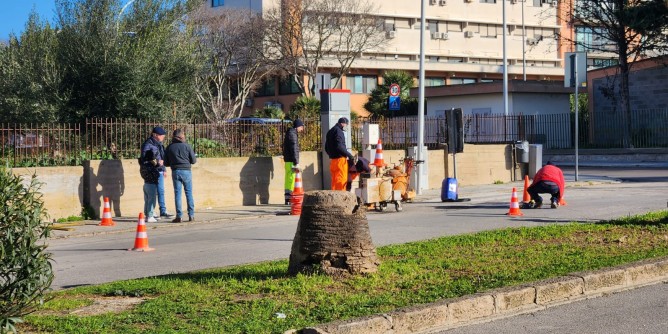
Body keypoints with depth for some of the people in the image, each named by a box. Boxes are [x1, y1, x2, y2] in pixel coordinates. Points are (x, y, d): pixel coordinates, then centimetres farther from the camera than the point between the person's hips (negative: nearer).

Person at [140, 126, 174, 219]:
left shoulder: (159, 144, 16)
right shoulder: (148, 144, -11)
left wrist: (164, 169, 23)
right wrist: (156, 161, -23)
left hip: (160, 171, 8)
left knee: (161, 191, 11)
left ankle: (163, 211, 17)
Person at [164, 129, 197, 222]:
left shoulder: (169, 147, 4)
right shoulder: (187, 146, -3)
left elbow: (166, 163, 7)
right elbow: (194, 160, -1)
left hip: (175, 172, 1)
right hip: (186, 171, -1)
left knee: (177, 194, 4)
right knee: (189, 193, 5)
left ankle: (179, 216, 0)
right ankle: (191, 215, 4)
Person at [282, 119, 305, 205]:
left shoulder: (290, 133, 19)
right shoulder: (292, 134, -13)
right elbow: (294, 149, -19)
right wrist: (296, 163, -22)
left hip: (288, 161, 10)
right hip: (291, 161, -10)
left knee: (289, 180, 12)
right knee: (291, 179, -10)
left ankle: (288, 199, 15)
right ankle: (288, 199, -11)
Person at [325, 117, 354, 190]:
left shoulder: (330, 132, 18)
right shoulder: (338, 131, -11)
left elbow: (326, 148, 22)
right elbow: (339, 146, -21)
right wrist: (349, 155, -19)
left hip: (332, 160, 9)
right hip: (340, 159, -9)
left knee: (334, 180, 11)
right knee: (342, 181, -7)